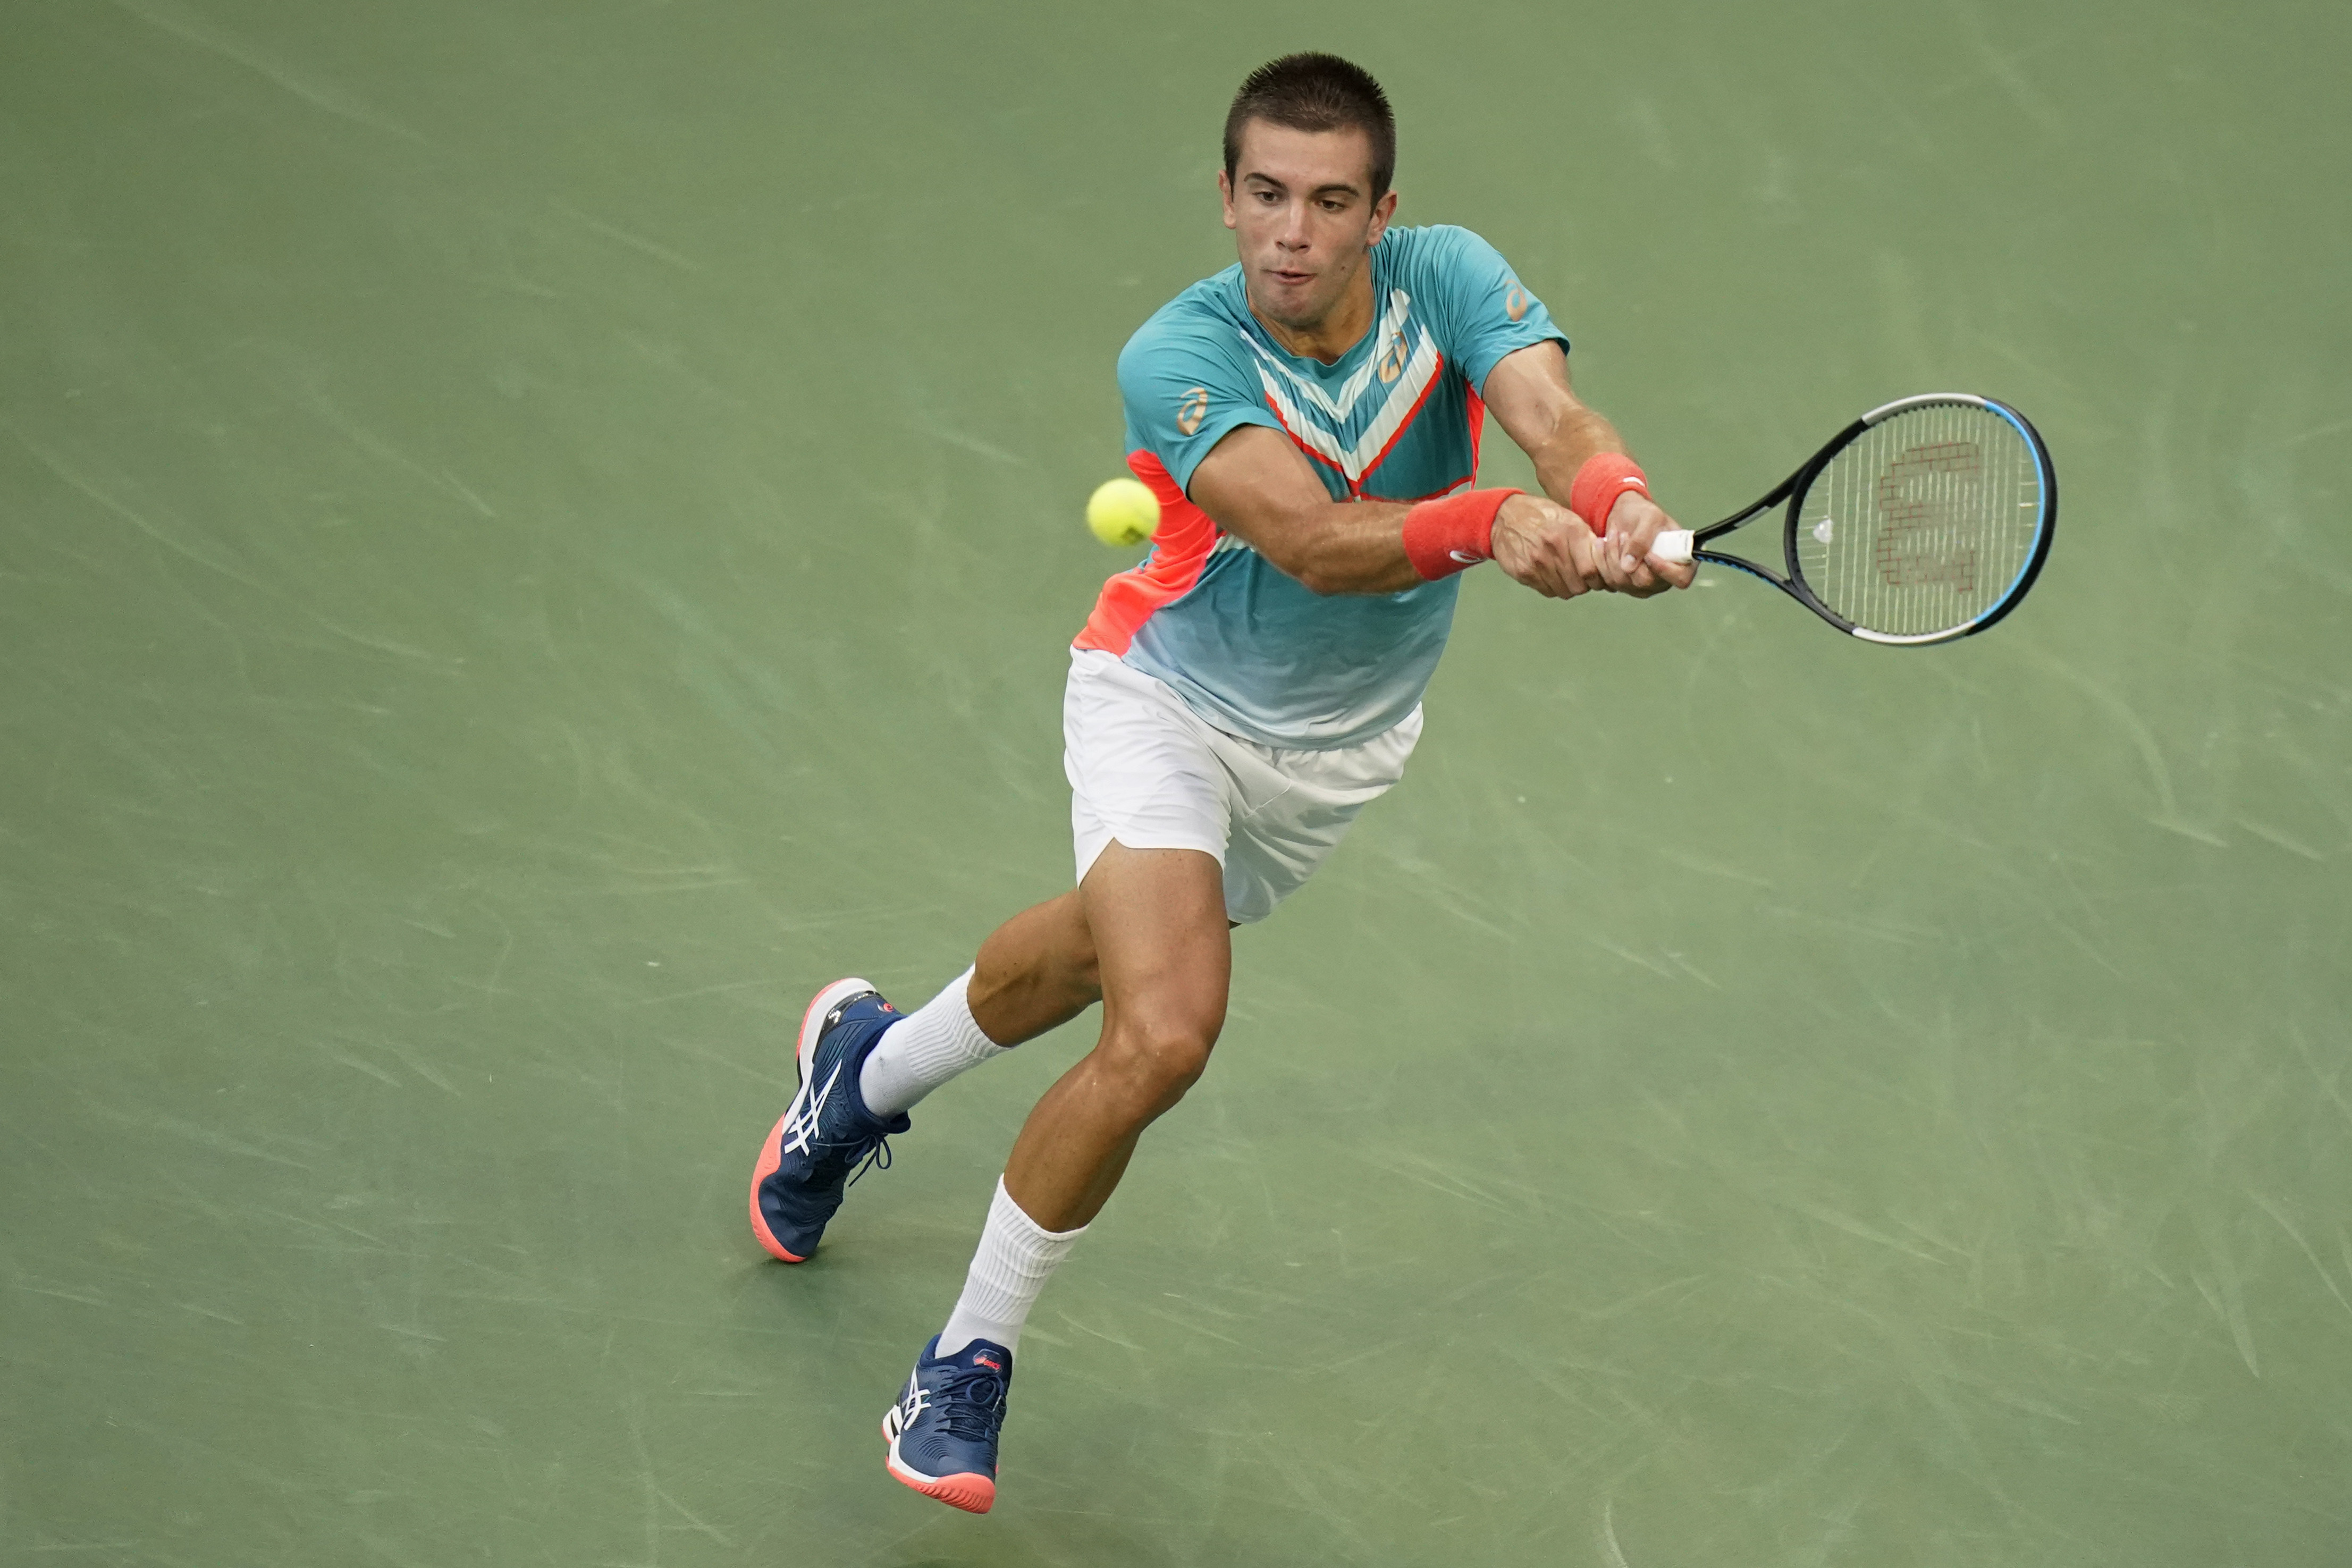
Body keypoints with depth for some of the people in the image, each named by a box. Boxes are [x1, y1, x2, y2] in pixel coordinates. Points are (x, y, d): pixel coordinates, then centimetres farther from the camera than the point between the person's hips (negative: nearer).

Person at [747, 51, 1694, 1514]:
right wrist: (1491, 522, -64)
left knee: (1102, 958, 25)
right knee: (1162, 1035, -23)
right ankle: (970, 1358, -1)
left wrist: (1624, 508, -63)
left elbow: (1558, 421, -39)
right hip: (1172, 697, -5)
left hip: (1340, 744, 5)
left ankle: (875, 1063, 58)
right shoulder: (1177, 359, -32)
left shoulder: (1449, 280, -22)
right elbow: (1312, 541, -46)